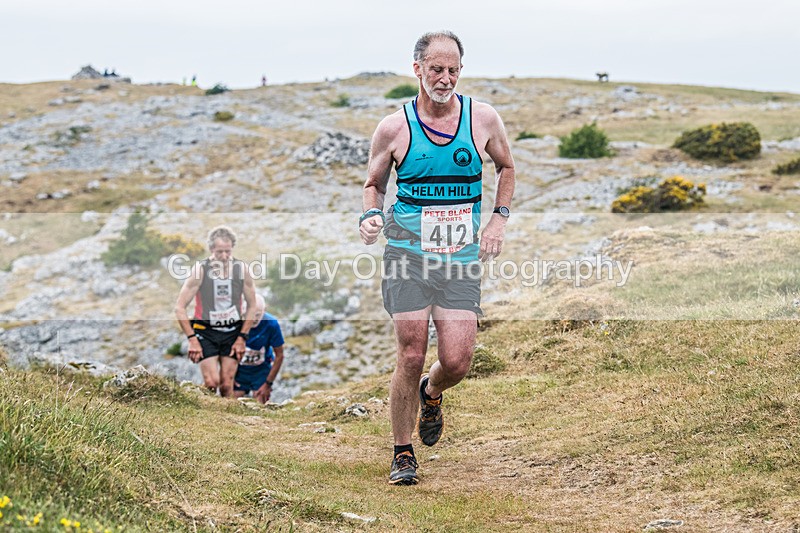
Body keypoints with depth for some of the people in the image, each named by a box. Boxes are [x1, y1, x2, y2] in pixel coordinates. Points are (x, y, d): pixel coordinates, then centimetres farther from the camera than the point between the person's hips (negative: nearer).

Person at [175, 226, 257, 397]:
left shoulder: (242, 269, -6)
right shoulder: (200, 270, -13)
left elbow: (252, 306, 5)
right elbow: (179, 307, -9)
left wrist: (242, 337, -1)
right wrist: (192, 339, -14)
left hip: (233, 332, 2)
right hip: (206, 332, -2)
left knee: (227, 384, 0)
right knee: (212, 382, -14)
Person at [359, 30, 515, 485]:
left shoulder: (484, 119, 2)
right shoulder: (394, 128, -1)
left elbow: (506, 167, 20)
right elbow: (374, 183, 13)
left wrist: (499, 219, 6)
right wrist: (371, 216, -8)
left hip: (463, 258, 1)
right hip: (409, 254, -1)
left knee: (457, 362, -5)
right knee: (411, 357, -5)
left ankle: (431, 395, 32)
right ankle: (403, 453, 13)